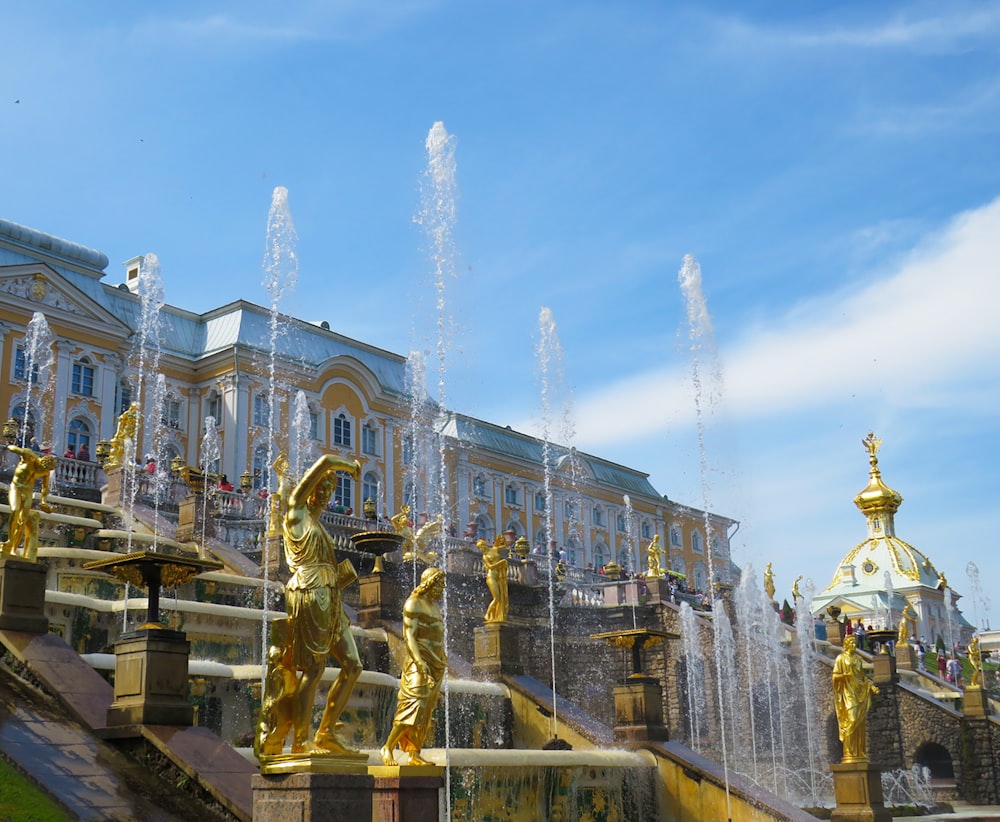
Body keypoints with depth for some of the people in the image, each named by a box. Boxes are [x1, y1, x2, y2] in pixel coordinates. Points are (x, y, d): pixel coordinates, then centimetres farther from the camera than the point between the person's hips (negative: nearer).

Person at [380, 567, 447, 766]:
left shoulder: (434, 606, 20)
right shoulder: (413, 603, -5)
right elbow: (409, 636, -14)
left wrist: (442, 659, 18)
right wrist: (420, 662, -25)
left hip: (436, 665, 8)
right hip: (419, 663, -8)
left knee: (426, 713, 4)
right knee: (415, 705, -18)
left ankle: (415, 754, 4)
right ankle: (387, 748, -12)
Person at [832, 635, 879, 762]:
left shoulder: (858, 658, 17)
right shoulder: (841, 658, 1)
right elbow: (835, 676, -4)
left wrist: (871, 686, 9)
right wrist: (845, 675, -21)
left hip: (860, 693, 6)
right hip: (848, 693, -6)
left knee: (861, 722, 1)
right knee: (851, 720, -15)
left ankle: (860, 753, 2)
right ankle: (849, 753, -14)